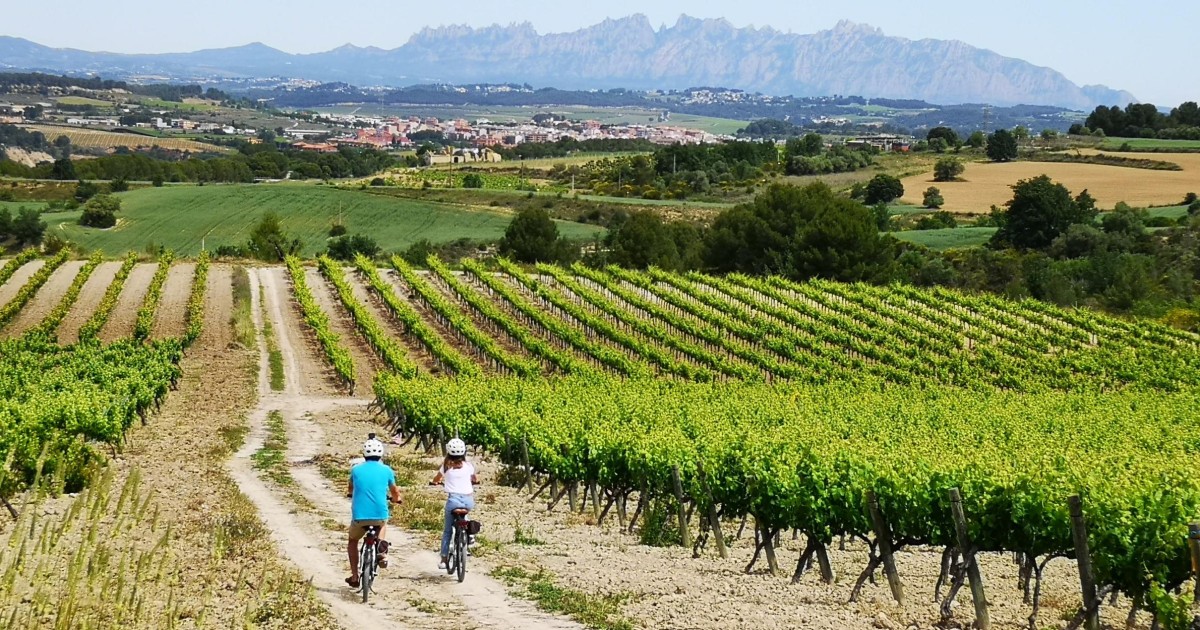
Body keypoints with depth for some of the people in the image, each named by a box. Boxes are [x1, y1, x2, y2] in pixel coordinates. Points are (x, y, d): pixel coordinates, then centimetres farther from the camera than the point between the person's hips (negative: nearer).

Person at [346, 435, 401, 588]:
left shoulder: (356, 469, 6)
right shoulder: (386, 470, 3)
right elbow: (394, 491, 20)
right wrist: (396, 499, 44)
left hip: (359, 516, 0)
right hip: (380, 516, 0)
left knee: (353, 541, 27)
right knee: (383, 524, 37)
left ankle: (354, 577, 22)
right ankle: (382, 552, 14)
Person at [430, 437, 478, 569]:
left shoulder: (446, 466, 4)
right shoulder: (468, 466, 8)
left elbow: (436, 479, 22)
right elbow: (475, 479, 27)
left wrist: (434, 482, 45)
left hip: (453, 499, -2)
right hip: (469, 500, 2)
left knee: (447, 530, 11)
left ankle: (444, 558, 8)